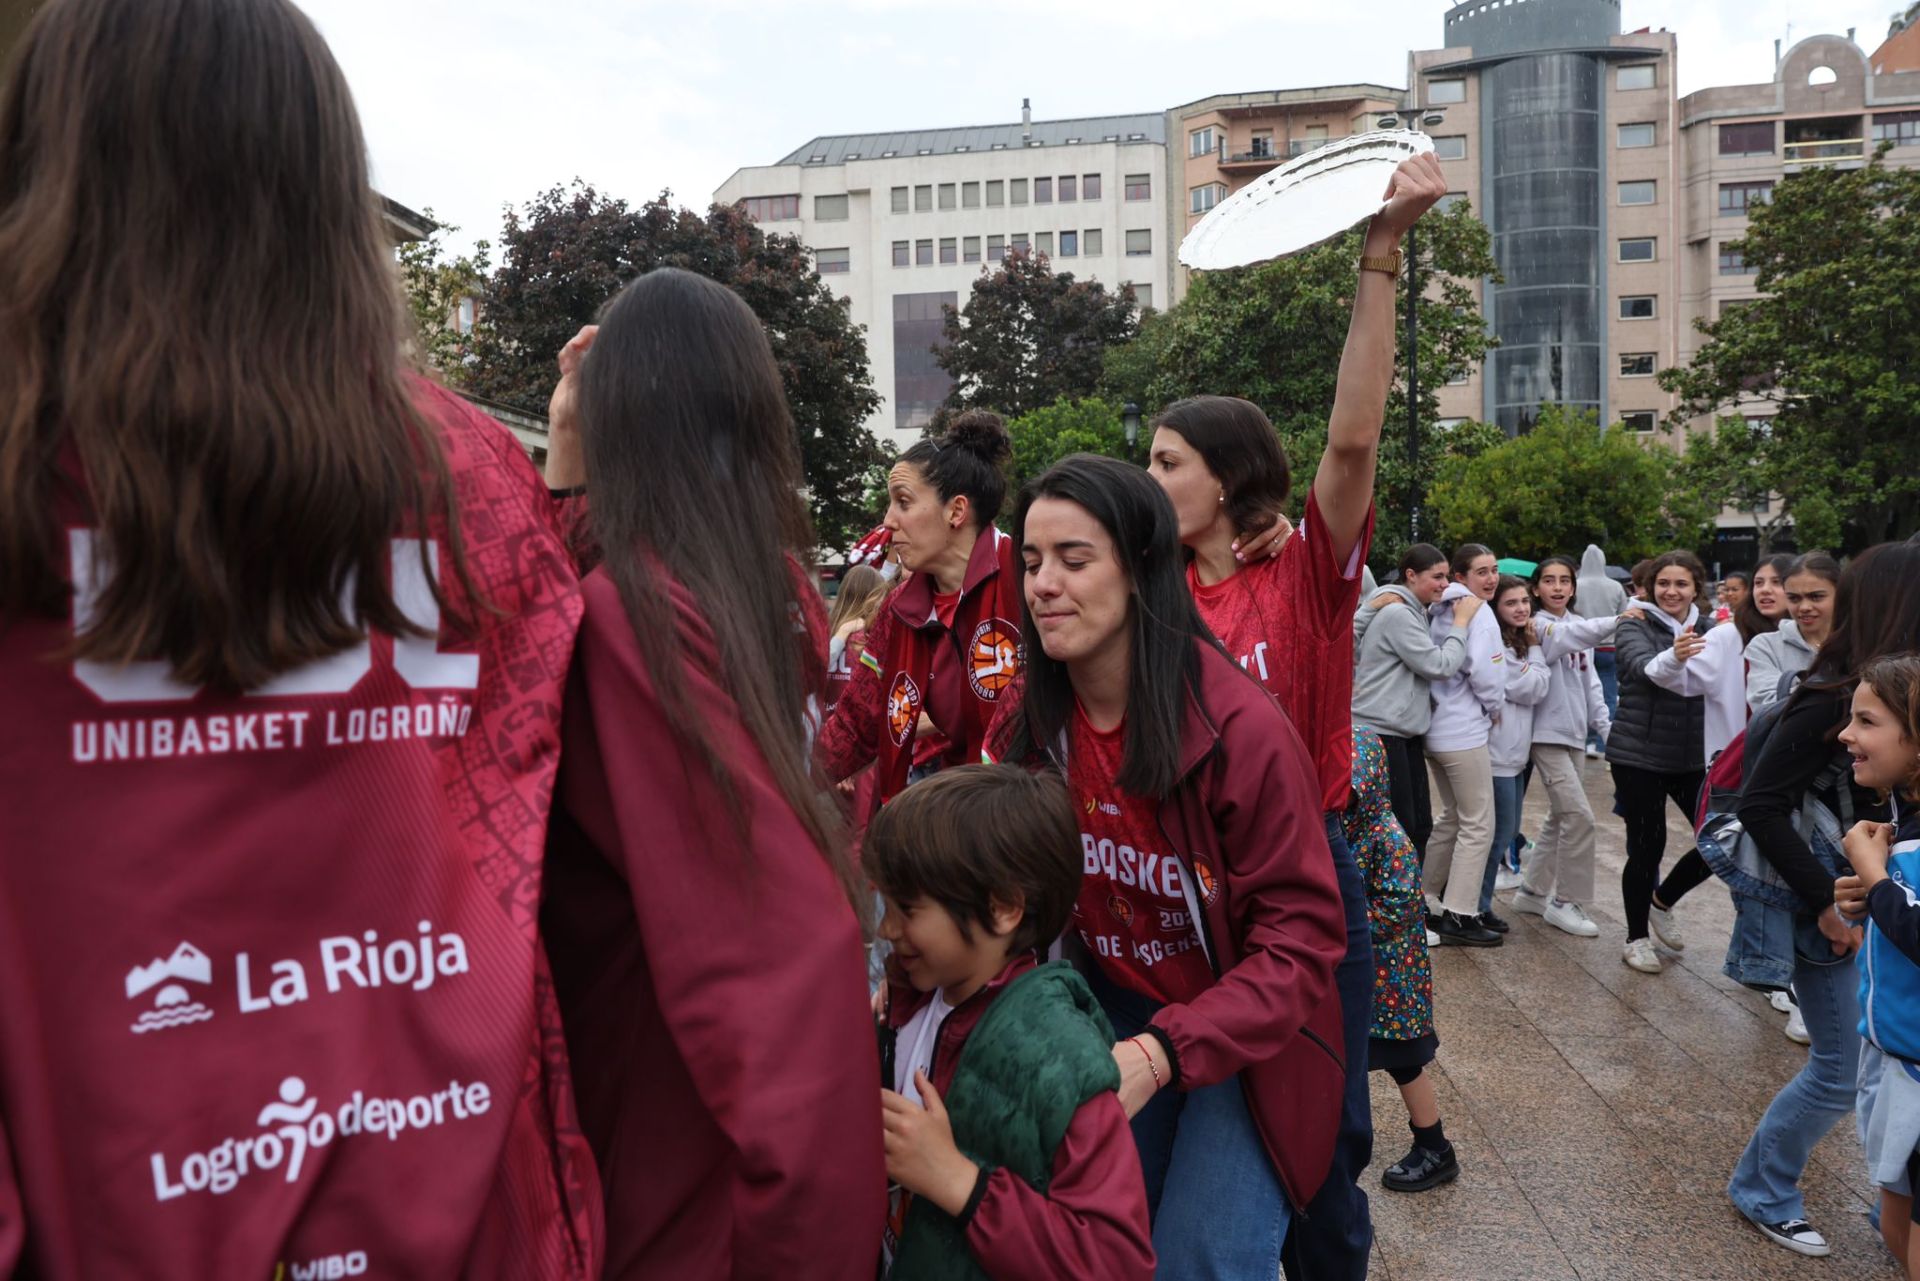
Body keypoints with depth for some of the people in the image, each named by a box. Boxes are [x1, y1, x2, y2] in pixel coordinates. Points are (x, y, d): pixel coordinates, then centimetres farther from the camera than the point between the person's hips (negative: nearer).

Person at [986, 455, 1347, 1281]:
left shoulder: (1242, 730, -25)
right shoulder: (1026, 726, -8)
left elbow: (1301, 939, -22)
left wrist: (1166, 1051, -32)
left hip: (1243, 1040, -4)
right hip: (1114, 1018, 4)